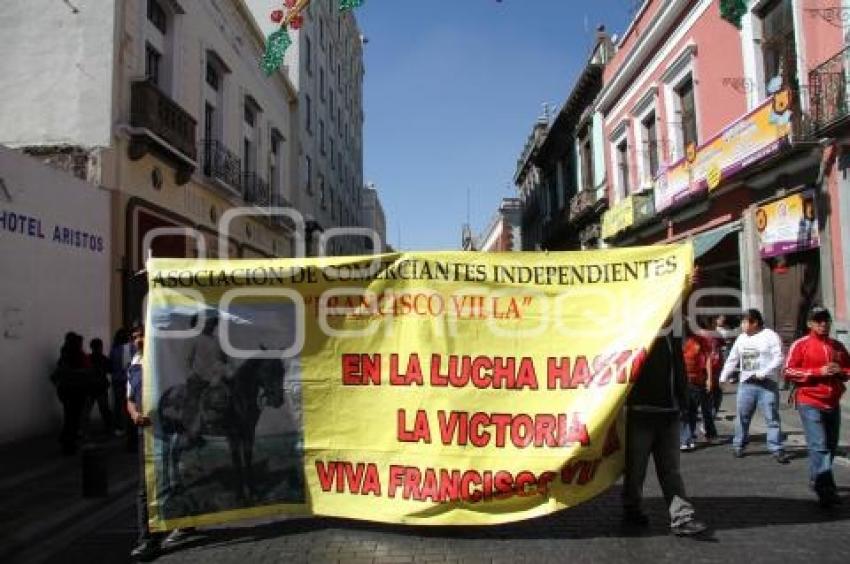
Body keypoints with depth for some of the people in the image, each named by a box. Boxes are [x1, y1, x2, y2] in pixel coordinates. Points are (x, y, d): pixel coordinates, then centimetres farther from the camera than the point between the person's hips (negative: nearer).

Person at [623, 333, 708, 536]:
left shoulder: (672, 338, 10)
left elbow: (679, 371, 17)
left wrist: (680, 401, 11)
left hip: (668, 414, 5)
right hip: (641, 413, -5)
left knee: (671, 468, 6)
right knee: (636, 464, 7)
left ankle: (681, 516, 6)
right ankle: (632, 509, 23)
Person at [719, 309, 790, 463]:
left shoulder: (770, 336, -3)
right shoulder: (741, 338, 14)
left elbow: (778, 359, -11)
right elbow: (732, 359, 20)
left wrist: (763, 373, -20)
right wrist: (723, 378, 14)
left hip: (767, 384, -5)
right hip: (746, 384, 5)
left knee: (772, 418, -2)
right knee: (742, 416, 9)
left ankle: (777, 450, 3)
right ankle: (738, 445, 21)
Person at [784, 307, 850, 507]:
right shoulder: (800, 345, -4)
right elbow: (789, 372, -9)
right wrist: (819, 372, -17)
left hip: (833, 404, 6)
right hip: (809, 403, -6)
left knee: (830, 447, 12)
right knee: (819, 447, -12)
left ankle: (817, 481, 29)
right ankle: (826, 491, -12)